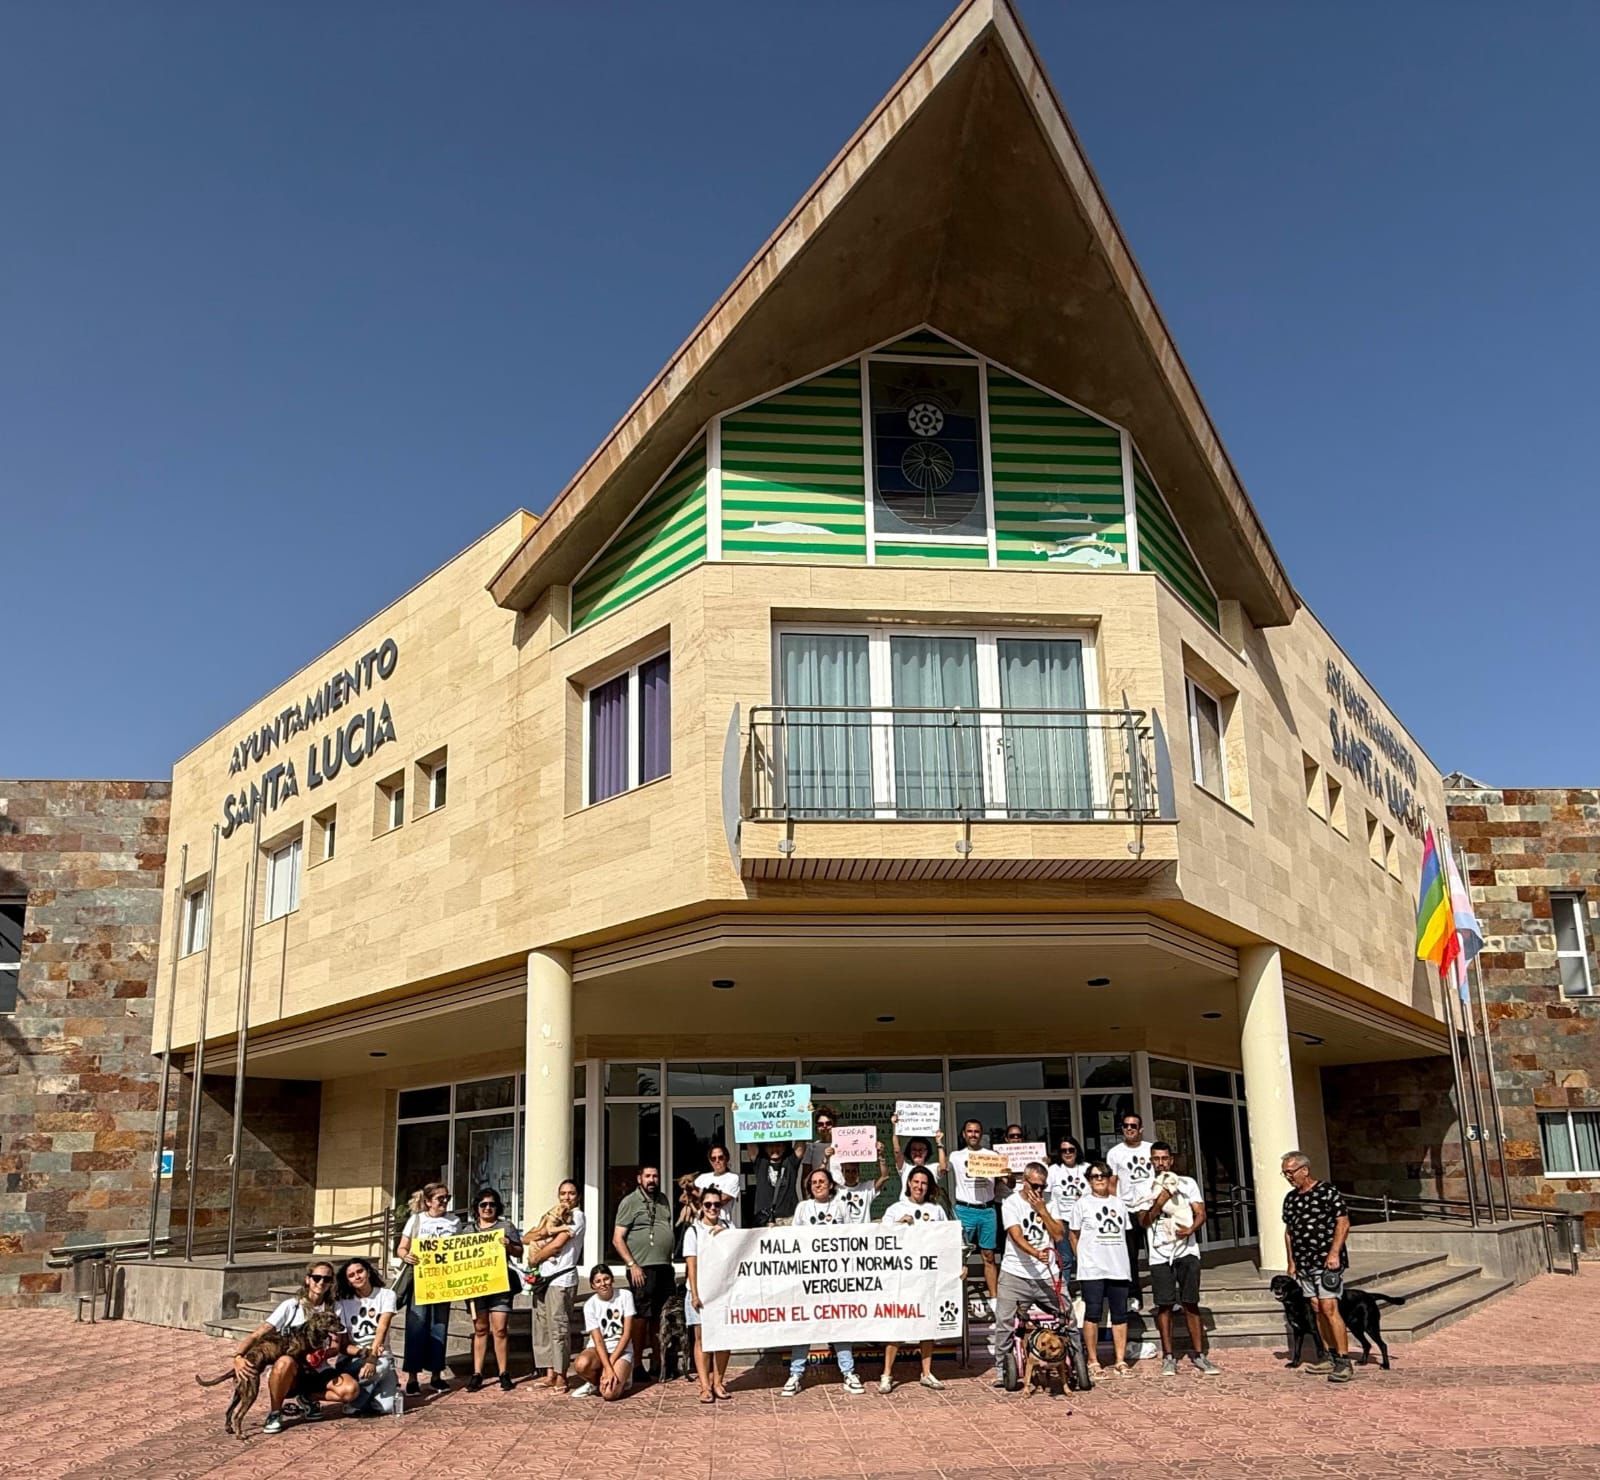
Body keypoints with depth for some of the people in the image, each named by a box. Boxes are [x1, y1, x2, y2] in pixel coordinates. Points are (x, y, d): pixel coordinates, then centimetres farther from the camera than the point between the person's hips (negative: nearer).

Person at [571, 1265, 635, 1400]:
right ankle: (595, 1382, 0)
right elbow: (598, 1341, -14)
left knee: (609, 1394, -26)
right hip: (598, 1349, 1)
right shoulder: (590, 1305, -8)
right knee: (581, 1364, -35)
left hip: (621, 1350, -1)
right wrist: (608, 1369, -27)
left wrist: (611, 1363, -16)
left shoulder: (625, 1296, -8)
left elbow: (627, 1333, -9)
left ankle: (621, 1378, 9)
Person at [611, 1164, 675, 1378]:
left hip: (665, 1267, 6)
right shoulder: (630, 1202, -3)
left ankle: (657, 1363, 17)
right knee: (642, 1316, -4)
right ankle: (637, 1364, 2)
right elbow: (617, 1239, -7)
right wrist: (632, 1265, -14)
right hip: (643, 1268, -6)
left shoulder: (663, 1200, 17)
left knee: (661, 1317, 9)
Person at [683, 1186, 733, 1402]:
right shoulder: (694, 1231, 1)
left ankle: (718, 1382, 12)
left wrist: (724, 1233, -12)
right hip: (700, 1290, -2)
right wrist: (695, 1294, -11)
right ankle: (705, 1386, 0)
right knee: (702, 1338, -1)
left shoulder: (728, 1229, 8)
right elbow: (691, 1264, -4)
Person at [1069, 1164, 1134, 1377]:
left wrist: (1121, 1258, 11)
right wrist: (1083, 1259, 0)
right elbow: (1074, 1235, 6)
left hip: (1118, 1268, 4)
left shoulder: (1119, 1203, 13)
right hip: (1092, 1270, -4)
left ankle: (1120, 1360, 12)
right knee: (1093, 1314, -3)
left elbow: (1124, 1233, 19)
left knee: (1120, 1314, 5)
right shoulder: (1083, 1205, 2)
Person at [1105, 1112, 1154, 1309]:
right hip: (1128, 1210, 0)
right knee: (1130, 1256, 3)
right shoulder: (1115, 1153, 5)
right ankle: (1132, 1297, 11)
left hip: (1152, 1207, 0)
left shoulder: (1151, 1149, 8)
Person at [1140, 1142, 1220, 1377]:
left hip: (1187, 1251, 0)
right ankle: (1168, 1356, 9)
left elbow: (1200, 1213, 2)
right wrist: (1159, 1203, -15)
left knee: (1191, 1304, 0)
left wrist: (1191, 1229, -16)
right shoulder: (1146, 1188, 6)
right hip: (1160, 1254, 0)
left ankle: (1198, 1355, 7)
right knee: (1164, 1305, 1)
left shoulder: (1188, 1183, 8)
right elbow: (1144, 1221, -1)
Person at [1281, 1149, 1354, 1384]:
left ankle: (1344, 1362, -9)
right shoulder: (1290, 1198, 13)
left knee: (1329, 1309, -13)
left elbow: (1343, 1223, -10)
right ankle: (1330, 1357, 17)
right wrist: (1291, 1261, 15)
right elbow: (1288, 1231, 19)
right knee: (1317, 1310, 8)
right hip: (1304, 1263, 7)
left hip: (1327, 1261, -7)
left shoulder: (1327, 1191, -7)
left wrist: (1334, 1253, -17)